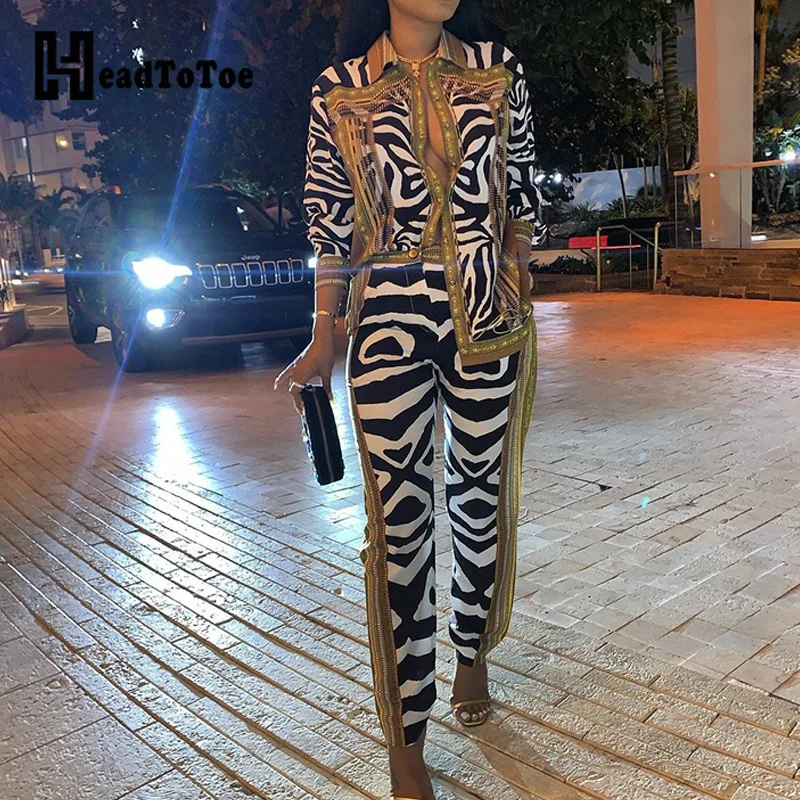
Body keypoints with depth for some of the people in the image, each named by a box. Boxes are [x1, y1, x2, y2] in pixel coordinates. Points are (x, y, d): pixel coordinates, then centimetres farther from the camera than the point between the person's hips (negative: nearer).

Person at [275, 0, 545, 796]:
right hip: (389, 321, -2)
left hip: (488, 316, 2)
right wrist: (323, 341, 2)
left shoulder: (498, 71, 9)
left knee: (482, 495, 12)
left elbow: (520, 192, 13)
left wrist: (515, 263, -2)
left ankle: (473, 656, 39)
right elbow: (330, 225, 5)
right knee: (400, 518, -1)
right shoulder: (338, 92, 5)